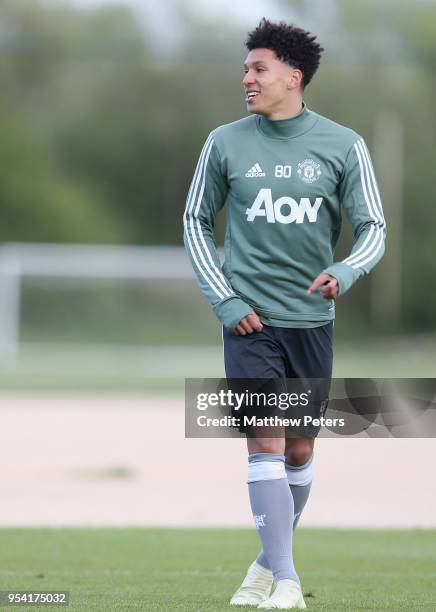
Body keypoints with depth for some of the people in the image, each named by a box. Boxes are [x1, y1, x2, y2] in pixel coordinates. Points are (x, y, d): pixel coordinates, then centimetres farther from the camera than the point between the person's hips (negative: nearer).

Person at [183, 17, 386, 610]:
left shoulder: (343, 146, -1)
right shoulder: (226, 143, 0)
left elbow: (373, 229, 2)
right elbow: (196, 222, 10)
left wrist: (343, 272, -20)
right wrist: (224, 300, -1)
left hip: (312, 319, 1)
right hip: (250, 318, -1)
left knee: (300, 449, 10)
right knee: (265, 443, -12)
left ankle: (269, 560, 30)